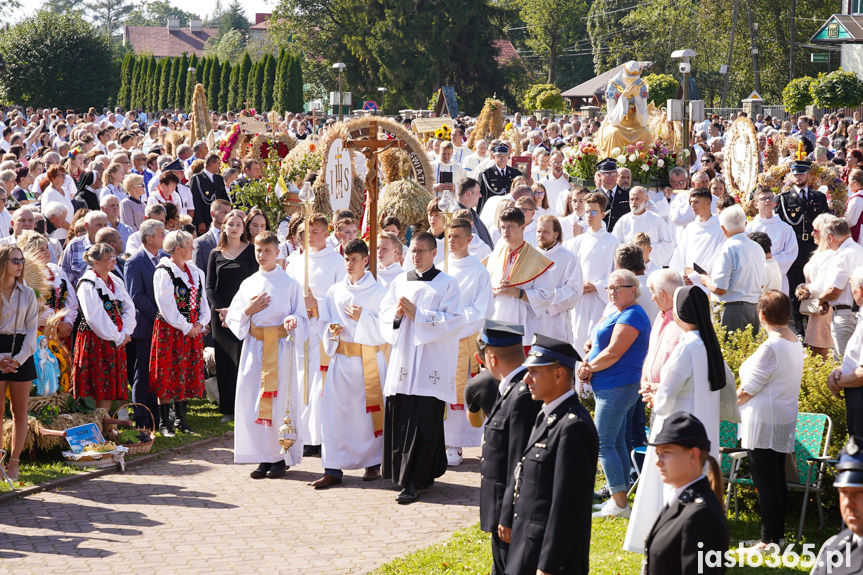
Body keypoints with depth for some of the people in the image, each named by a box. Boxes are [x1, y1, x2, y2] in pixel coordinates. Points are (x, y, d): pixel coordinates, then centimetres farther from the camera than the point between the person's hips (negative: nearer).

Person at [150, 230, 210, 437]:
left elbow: (203, 301, 13)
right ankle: (164, 422, 5)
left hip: (193, 330, 7)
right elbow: (166, 305, -15)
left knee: (188, 375, 9)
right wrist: (186, 327, -14)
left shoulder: (195, 272, 12)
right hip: (169, 331, -7)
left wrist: (200, 323, -3)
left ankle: (181, 419, 17)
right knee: (168, 376, -2)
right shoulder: (164, 271, -10)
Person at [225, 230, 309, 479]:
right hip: (254, 347, 4)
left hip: (281, 347, -4)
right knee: (252, 398, -1)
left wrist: (292, 322, -21)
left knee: (281, 399, -6)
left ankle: (282, 456, 3)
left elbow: (301, 317, 0)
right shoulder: (247, 284, 12)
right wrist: (248, 310, -6)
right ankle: (264, 457, 7)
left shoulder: (290, 284, 1)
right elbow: (232, 318, 13)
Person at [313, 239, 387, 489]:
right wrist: (331, 330, -6)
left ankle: (373, 463, 18)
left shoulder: (378, 291, -1)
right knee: (333, 411, -4)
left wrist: (363, 317, -16)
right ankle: (333, 469, -1)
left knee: (370, 411, 2)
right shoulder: (334, 292, 10)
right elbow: (325, 323, 15)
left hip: (369, 359, -3)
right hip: (341, 358, 3)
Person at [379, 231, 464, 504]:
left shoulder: (447, 284, 0)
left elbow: (453, 321, -9)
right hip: (403, 359, 5)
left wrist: (417, 314, -14)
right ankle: (423, 475, 15)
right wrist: (397, 313, -7)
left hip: (431, 364, -5)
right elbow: (384, 313, 15)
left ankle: (413, 482, -7)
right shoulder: (400, 282, 16)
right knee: (398, 419, 2)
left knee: (423, 424, -8)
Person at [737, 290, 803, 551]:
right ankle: (779, 534, 22)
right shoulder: (796, 343, 6)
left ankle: (768, 539, 2)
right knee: (777, 479, 15)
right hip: (785, 420, 9)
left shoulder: (770, 348, -20)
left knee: (765, 483, -3)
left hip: (763, 422, -9)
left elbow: (748, 389, -16)